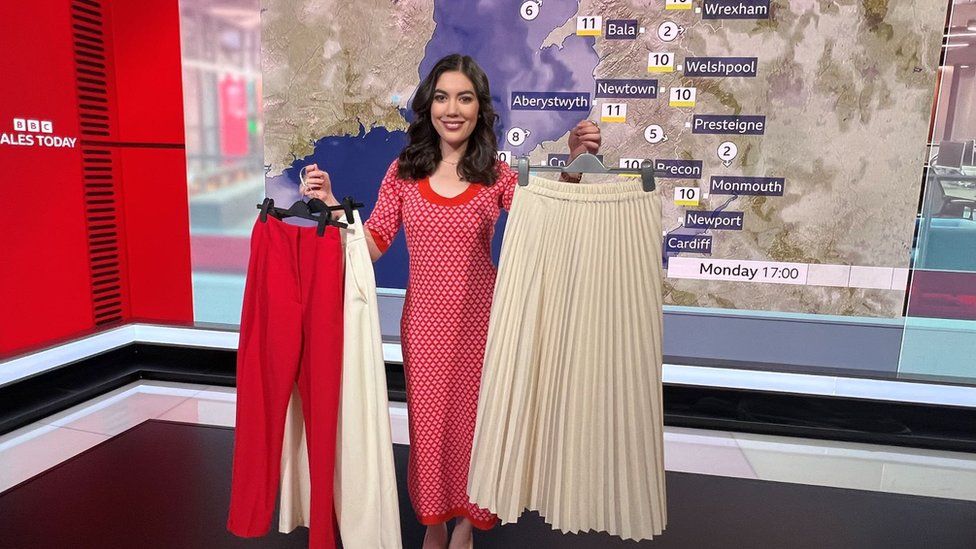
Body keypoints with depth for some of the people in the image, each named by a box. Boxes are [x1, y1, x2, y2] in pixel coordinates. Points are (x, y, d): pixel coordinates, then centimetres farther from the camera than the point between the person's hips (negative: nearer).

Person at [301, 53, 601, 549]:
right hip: (424, 318, 1)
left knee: (473, 419, 13)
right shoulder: (404, 172, 0)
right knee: (428, 422, 13)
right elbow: (374, 244, -1)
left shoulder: (497, 176, -4)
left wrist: (573, 166, -19)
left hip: (478, 318, -1)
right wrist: (330, 203, -12)